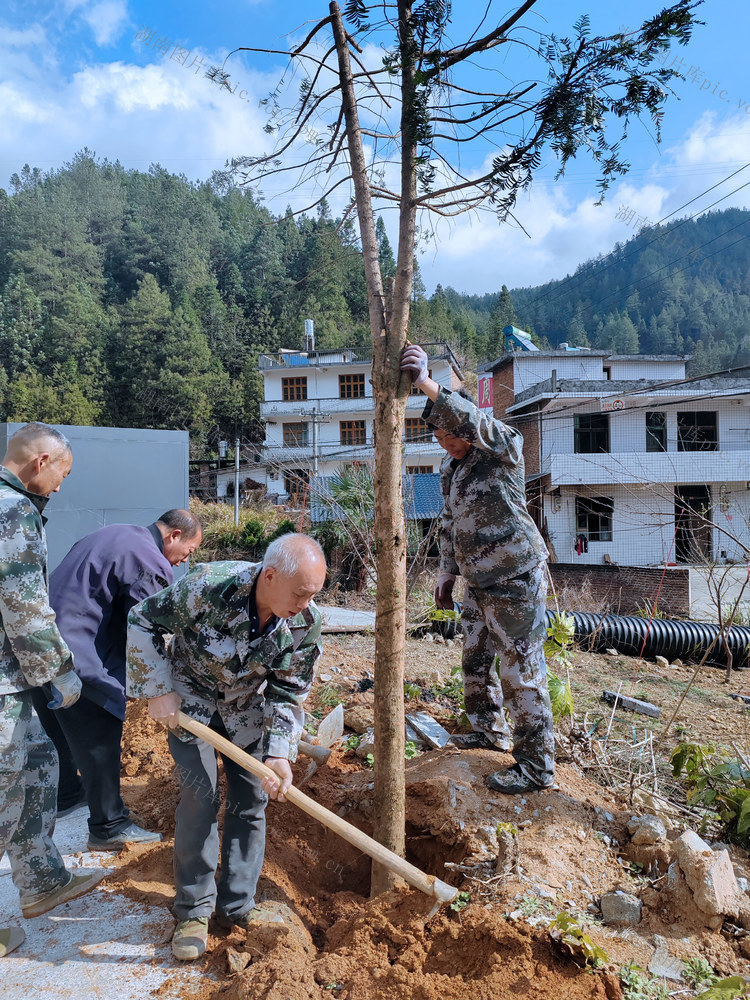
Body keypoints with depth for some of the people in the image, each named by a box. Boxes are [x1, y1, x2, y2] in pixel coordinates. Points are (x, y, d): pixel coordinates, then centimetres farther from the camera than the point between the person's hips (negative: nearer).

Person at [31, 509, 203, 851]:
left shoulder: (112, 534, 13)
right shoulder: (151, 565, -16)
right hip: (77, 660, -10)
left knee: (61, 730, 27)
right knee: (100, 744, 4)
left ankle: (65, 794, 48)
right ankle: (109, 827, 17)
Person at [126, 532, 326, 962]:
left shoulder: (306, 622, -24)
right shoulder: (208, 588, -36)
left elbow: (289, 693, -12)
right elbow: (143, 622, -19)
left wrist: (279, 753, -21)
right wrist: (158, 691, -18)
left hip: (248, 708, 3)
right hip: (190, 701, -3)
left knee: (251, 801, 3)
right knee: (200, 796, -8)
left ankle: (239, 906, 21)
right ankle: (194, 911, 11)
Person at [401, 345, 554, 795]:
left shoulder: (504, 448, -14)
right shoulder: (450, 466, 10)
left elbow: (474, 422, -37)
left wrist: (427, 384, -44)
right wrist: (447, 572, 18)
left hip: (515, 580, -9)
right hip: (479, 582, 9)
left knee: (522, 671, -2)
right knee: (475, 660, 20)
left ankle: (537, 765, 12)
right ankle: (490, 730, 42)